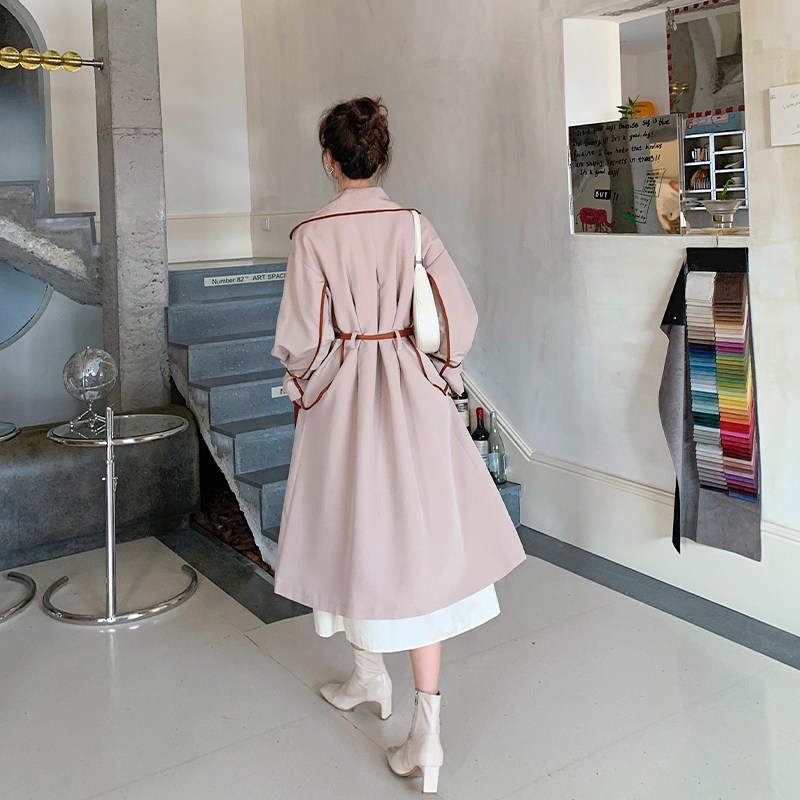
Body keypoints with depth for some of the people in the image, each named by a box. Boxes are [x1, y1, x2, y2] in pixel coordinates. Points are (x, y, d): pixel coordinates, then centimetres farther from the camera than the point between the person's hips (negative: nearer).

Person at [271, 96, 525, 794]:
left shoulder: (314, 235, -9)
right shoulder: (414, 225, 0)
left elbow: (303, 336, -9)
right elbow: (460, 317, -2)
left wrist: (302, 385, 10)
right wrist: (437, 373, 12)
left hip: (344, 396, -2)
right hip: (413, 396, 2)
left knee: (355, 529, 17)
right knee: (418, 540, 4)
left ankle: (370, 676, 38)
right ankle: (427, 731, 3)